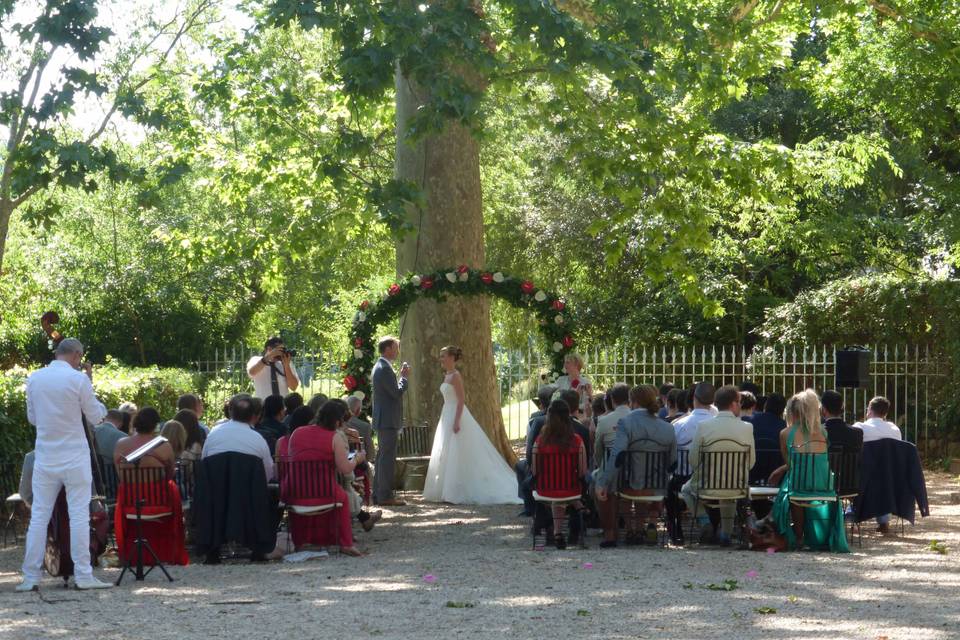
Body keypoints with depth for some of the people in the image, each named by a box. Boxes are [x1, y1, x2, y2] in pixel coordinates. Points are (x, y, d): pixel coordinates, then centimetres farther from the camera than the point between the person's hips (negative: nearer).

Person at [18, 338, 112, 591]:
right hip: (74, 459, -4)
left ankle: (30, 577, 6)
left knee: (39, 516, 6)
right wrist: (90, 384, 8)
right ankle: (83, 575, -2)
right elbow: (95, 417, -1)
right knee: (79, 516, 0)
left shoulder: (34, 378, 3)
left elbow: (32, 418, 13)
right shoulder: (78, 379, -10)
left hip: (44, 459, 4)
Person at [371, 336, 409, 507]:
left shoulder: (380, 367, 15)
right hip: (388, 420, -11)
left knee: (383, 457, 15)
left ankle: (378, 494, 20)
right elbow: (398, 392, -20)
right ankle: (386, 496, -9)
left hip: (382, 420, 11)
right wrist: (404, 376, -6)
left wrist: (401, 376, 12)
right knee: (388, 458, -9)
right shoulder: (385, 369, -17)